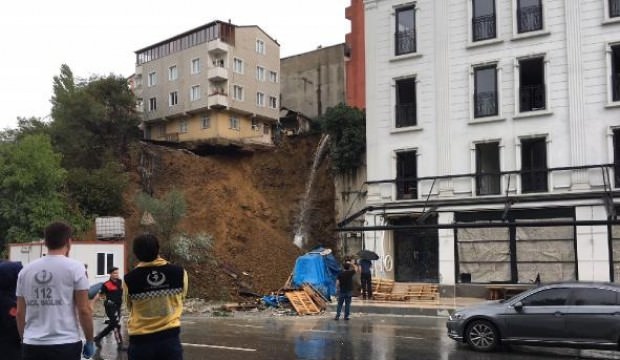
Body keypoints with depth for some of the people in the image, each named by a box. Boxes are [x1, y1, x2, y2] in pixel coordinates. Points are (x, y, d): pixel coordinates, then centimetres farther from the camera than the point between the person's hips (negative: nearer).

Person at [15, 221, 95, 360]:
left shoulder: (26, 270, 7)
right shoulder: (74, 267, -6)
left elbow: (20, 313, 11)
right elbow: (84, 310, -7)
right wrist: (89, 341, 3)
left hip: (32, 345, 4)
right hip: (65, 345, -4)